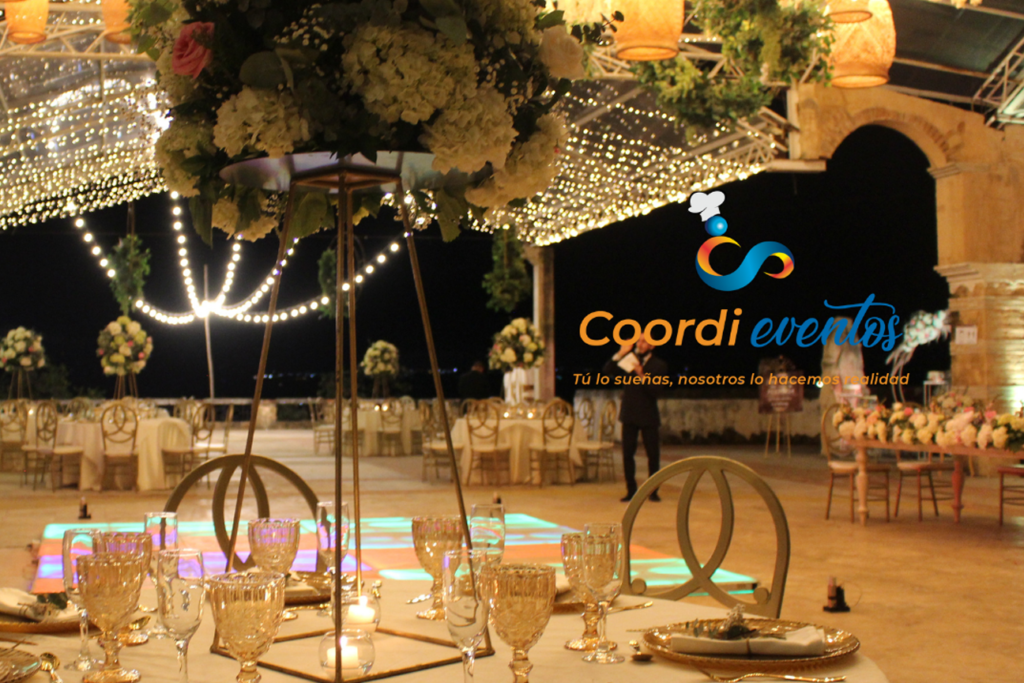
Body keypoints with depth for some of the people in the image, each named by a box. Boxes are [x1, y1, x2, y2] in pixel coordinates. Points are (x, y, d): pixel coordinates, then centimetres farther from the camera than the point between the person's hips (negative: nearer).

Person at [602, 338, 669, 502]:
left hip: (648, 416, -2)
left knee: (653, 454, 0)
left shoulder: (659, 365, -2)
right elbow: (607, 371, -4)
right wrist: (620, 354, -14)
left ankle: (653, 491, 10)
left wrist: (642, 376, -25)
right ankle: (631, 490, 9)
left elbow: (656, 391, -13)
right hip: (629, 414, 2)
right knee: (627, 454, 1)